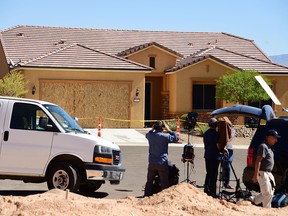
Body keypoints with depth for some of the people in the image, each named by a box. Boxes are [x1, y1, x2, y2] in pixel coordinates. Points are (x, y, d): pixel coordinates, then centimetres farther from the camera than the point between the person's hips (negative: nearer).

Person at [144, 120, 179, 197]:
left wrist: (152, 129, 13)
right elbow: (176, 138, -3)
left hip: (152, 163, 4)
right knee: (164, 183, 3)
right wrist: (168, 130, -2)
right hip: (162, 163, -4)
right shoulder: (165, 136, -15)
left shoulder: (150, 135, -2)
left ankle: (146, 196, 20)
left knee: (149, 181, 15)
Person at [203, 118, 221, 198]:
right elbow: (218, 145, -17)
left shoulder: (206, 133, 10)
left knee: (208, 173, 17)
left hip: (207, 155, 7)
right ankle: (212, 192, -2)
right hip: (214, 156, -7)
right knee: (214, 174, -2)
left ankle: (206, 189, 20)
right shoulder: (216, 133, -14)